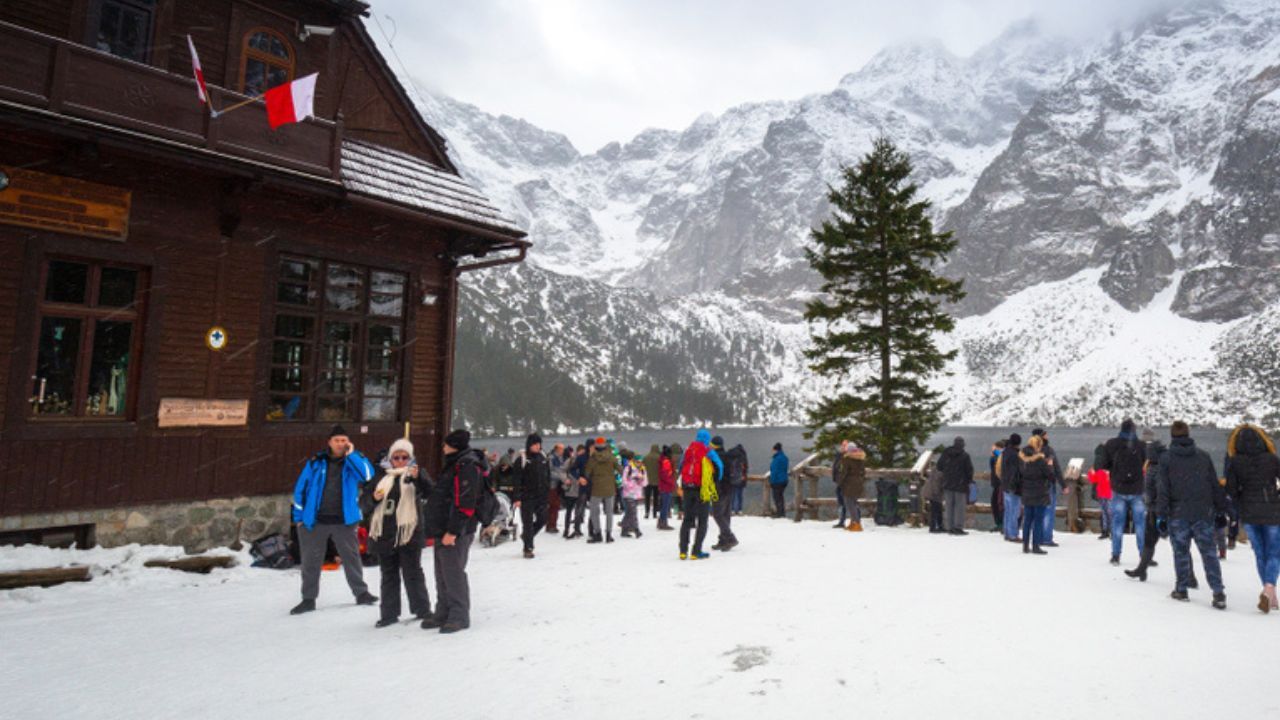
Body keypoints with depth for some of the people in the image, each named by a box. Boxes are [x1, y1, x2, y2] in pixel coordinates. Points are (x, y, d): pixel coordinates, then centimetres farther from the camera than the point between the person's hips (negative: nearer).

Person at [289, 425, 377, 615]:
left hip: (344, 521, -1)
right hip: (315, 520, 1)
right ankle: (309, 599, 22)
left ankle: (361, 593, 18)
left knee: (351, 557, 5)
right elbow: (300, 488, 5)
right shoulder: (316, 462, 2)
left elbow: (368, 475, -18)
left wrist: (351, 455, -17)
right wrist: (299, 516, 2)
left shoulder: (354, 460, 2)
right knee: (311, 561, 8)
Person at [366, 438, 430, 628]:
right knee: (388, 574, 11)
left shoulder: (415, 474, -1)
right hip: (384, 531, 4)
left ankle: (422, 610, 14)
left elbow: (426, 491, -21)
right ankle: (389, 613, 19)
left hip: (408, 532, -4)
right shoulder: (381, 476, 11)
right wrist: (374, 497, -8)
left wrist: (417, 478, -42)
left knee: (412, 573, 2)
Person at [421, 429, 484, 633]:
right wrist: (439, 530, 22)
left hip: (455, 532, -11)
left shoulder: (467, 467, -16)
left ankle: (459, 616, 4)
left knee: (453, 574, -6)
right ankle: (443, 613, 26)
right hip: (444, 530, 11)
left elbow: (465, 503, -23)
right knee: (443, 574, 16)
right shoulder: (455, 465, 18)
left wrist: (453, 531, -25)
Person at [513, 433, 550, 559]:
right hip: (527, 496, -5)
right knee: (528, 522, -1)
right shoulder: (521, 459, -8)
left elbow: (548, 477, 16)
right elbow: (516, 480, -10)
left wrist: (548, 491, 10)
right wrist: (517, 498, -14)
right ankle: (528, 549, 9)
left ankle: (526, 536, 32)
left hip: (541, 496, 5)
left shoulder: (543, 458, 8)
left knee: (542, 520, 8)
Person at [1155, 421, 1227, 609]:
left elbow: (1162, 490, -6)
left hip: (1178, 515, -2)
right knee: (1209, 552, 5)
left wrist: (1161, 515, -4)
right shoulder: (1204, 456, 6)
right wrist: (1221, 510, 15)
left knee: (1181, 552, 7)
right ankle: (1218, 593, 0)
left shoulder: (1166, 459, -3)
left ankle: (1181, 590, 13)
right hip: (1203, 513, 2)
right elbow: (1215, 485, 8)